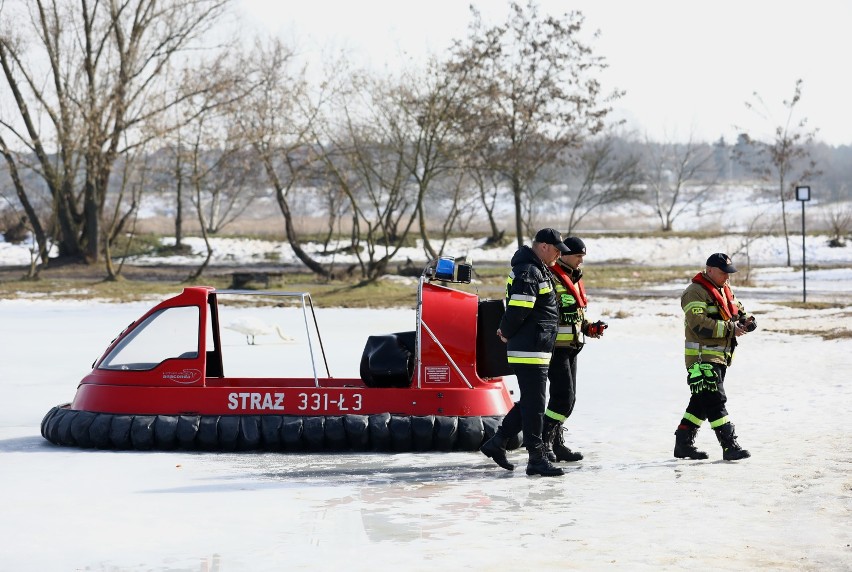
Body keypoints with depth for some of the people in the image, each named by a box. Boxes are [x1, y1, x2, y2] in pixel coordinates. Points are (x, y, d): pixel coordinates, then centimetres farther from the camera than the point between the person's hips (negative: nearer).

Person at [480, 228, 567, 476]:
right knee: (534, 405, -6)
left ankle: (496, 443, 22)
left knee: (530, 403, 16)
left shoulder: (539, 271, 19)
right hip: (529, 351, -11)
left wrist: (506, 330, 13)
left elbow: (516, 310, 25)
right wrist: (507, 333, -7)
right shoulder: (529, 272, -17)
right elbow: (518, 308, -23)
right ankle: (536, 459, -2)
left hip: (536, 350, 11)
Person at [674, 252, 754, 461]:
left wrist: (745, 319, -3)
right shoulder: (695, 293, -13)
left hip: (719, 357, 10)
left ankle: (683, 444, 21)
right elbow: (700, 324, -23)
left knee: (701, 402, 13)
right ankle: (730, 446, -13)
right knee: (715, 401, -11)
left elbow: (736, 310, 21)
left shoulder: (724, 290, 17)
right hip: (702, 357, -10)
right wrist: (729, 328, -25)